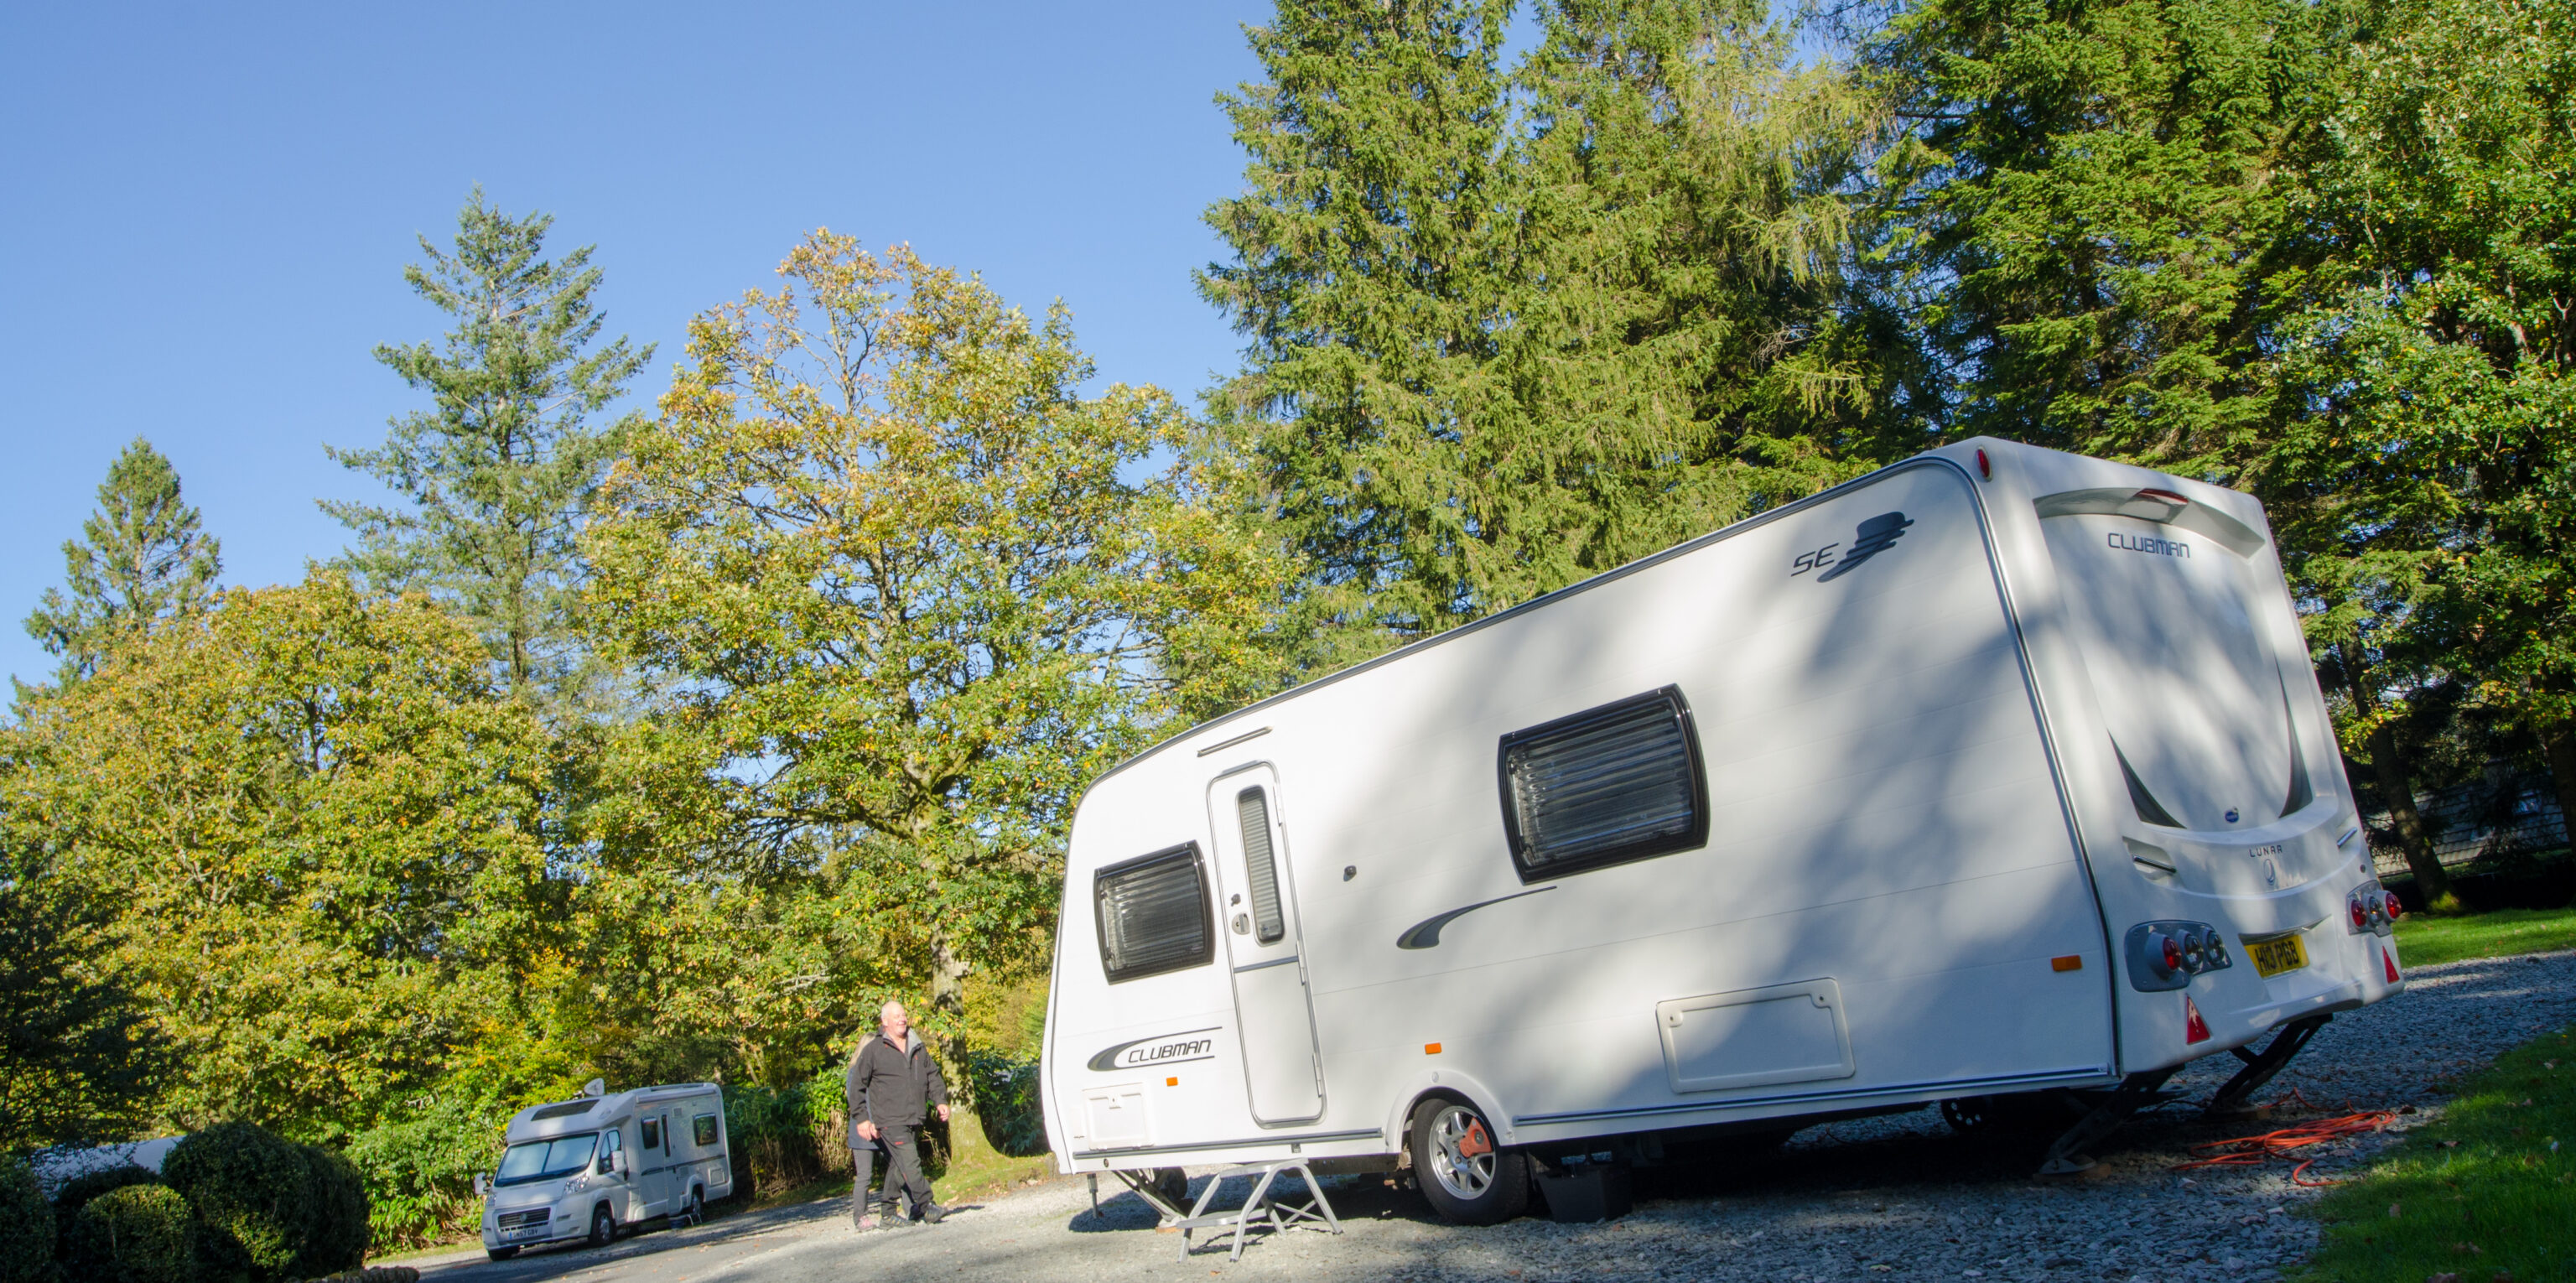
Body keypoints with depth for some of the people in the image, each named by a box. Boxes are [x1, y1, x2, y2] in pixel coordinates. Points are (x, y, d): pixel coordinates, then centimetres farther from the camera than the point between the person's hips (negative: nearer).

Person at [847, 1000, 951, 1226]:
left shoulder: (918, 1047, 14)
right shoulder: (873, 1049, -1)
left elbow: (933, 1075, 21)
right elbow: (857, 1085, 0)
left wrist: (940, 1101, 6)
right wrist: (861, 1118, -5)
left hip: (915, 1120, 6)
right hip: (890, 1120, -6)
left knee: (898, 1166, 12)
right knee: (910, 1163, -15)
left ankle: (888, 1214, 20)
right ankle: (926, 1208, -15)